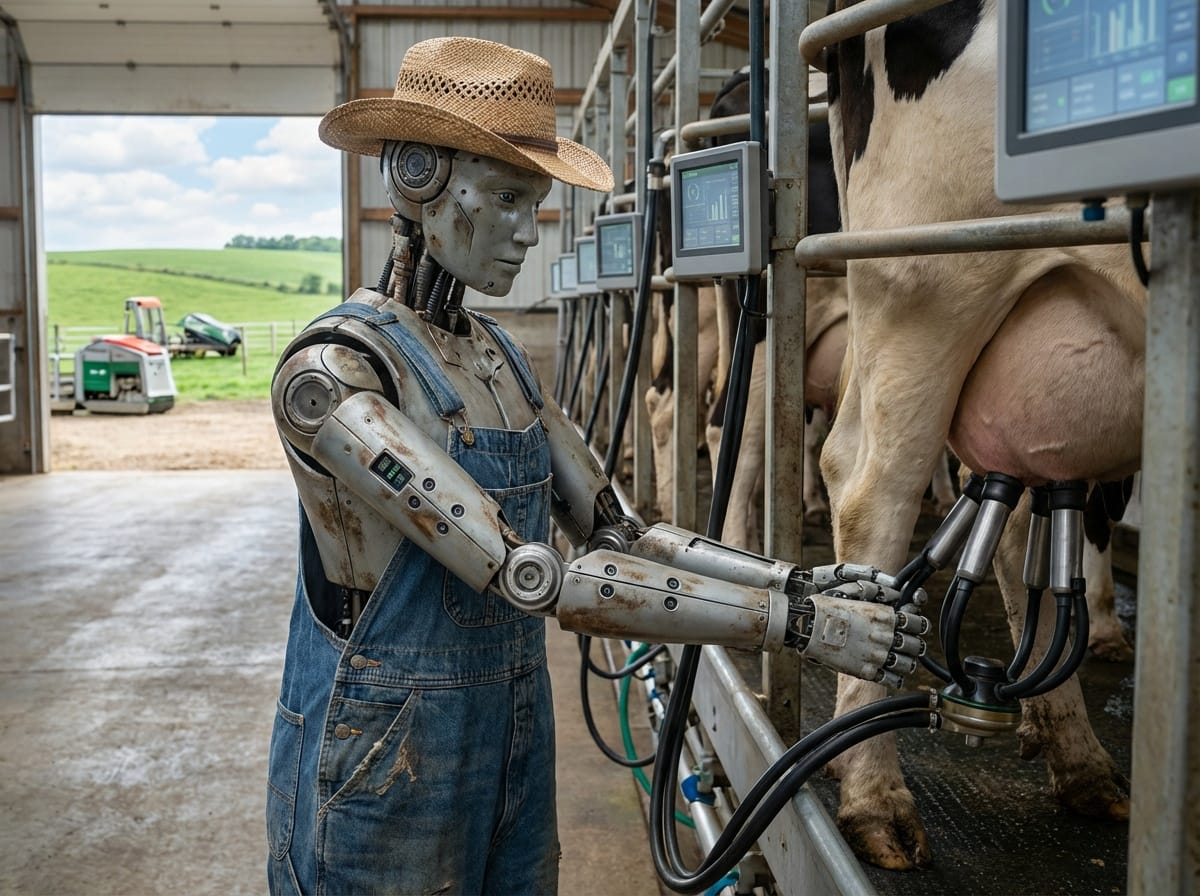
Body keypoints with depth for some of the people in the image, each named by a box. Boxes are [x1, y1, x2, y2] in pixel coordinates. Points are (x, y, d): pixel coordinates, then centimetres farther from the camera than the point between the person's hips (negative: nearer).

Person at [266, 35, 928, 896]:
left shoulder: (501, 355, 3)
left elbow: (614, 530, 2)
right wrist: (793, 621, -29)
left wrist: (795, 580, -11)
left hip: (518, 742, 7)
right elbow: (529, 578, -29)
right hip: (381, 768, -6)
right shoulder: (333, 370, -22)